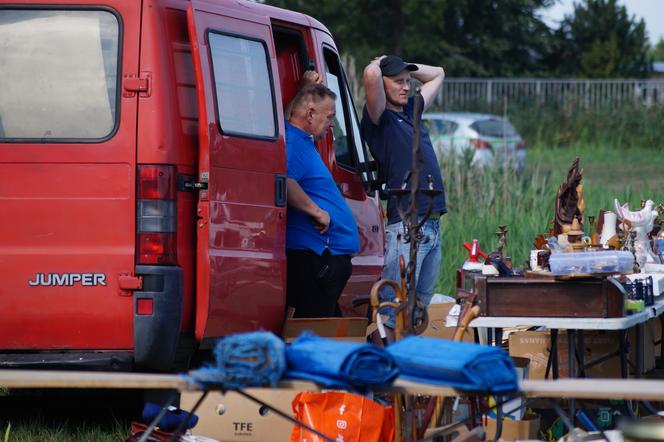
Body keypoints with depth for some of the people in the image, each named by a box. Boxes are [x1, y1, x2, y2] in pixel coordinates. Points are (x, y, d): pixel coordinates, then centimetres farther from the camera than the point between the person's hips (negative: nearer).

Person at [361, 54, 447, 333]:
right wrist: (378, 65, 0)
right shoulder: (379, 119, -4)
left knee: (421, 304, 11)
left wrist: (405, 67, 20)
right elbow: (371, 75, -22)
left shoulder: (411, 110, 19)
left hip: (433, 224, 9)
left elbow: (437, 75, 35)